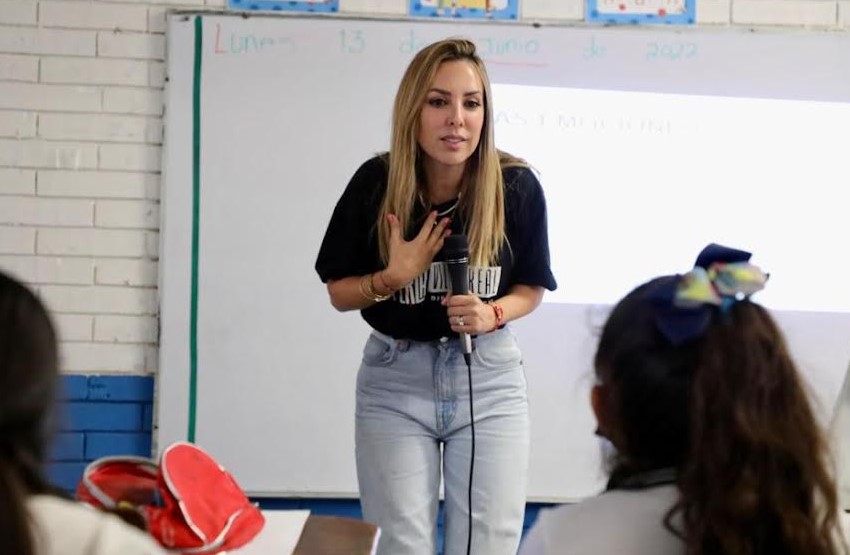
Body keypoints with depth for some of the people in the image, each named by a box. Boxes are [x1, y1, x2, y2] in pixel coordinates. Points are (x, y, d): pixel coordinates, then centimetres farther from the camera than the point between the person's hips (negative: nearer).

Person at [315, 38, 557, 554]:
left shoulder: (516, 186, -11)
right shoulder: (375, 182, -12)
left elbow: (532, 288, 3)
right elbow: (340, 292, -1)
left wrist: (493, 313, -17)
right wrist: (393, 276, -20)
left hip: (490, 379, 0)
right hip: (395, 379, 0)